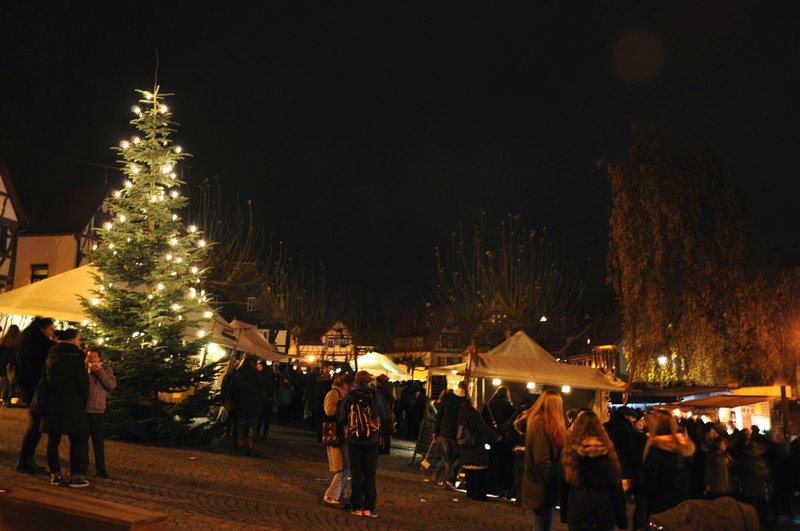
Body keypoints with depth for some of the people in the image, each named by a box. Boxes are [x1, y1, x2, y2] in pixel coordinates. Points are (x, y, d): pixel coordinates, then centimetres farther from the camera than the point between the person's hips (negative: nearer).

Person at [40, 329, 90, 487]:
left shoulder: (51, 357, 11)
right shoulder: (75, 357, -9)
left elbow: (45, 380, 15)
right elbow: (83, 383, -9)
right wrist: (83, 403, 3)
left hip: (51, 404, 7)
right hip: (71, 405, -7)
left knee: (53, 439, 10)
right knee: (78, 439, 0)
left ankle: (55, 474, 12)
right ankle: (76, 476, 0)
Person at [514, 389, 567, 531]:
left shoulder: (538, 422, 8)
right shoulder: (541, 425, -20)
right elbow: (542, 460, -23)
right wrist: (554, 483, -14)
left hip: (542, 485, 9)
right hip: (543, 488, -9)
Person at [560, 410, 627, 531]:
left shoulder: (570, 450, -7)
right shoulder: (607, 450, -10)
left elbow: (565, 485, -1)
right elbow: (616, 485, -6)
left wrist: (564, 514, 9)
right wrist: (622, 518, 4)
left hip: (577, 510, 1)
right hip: (603, 511, -1)